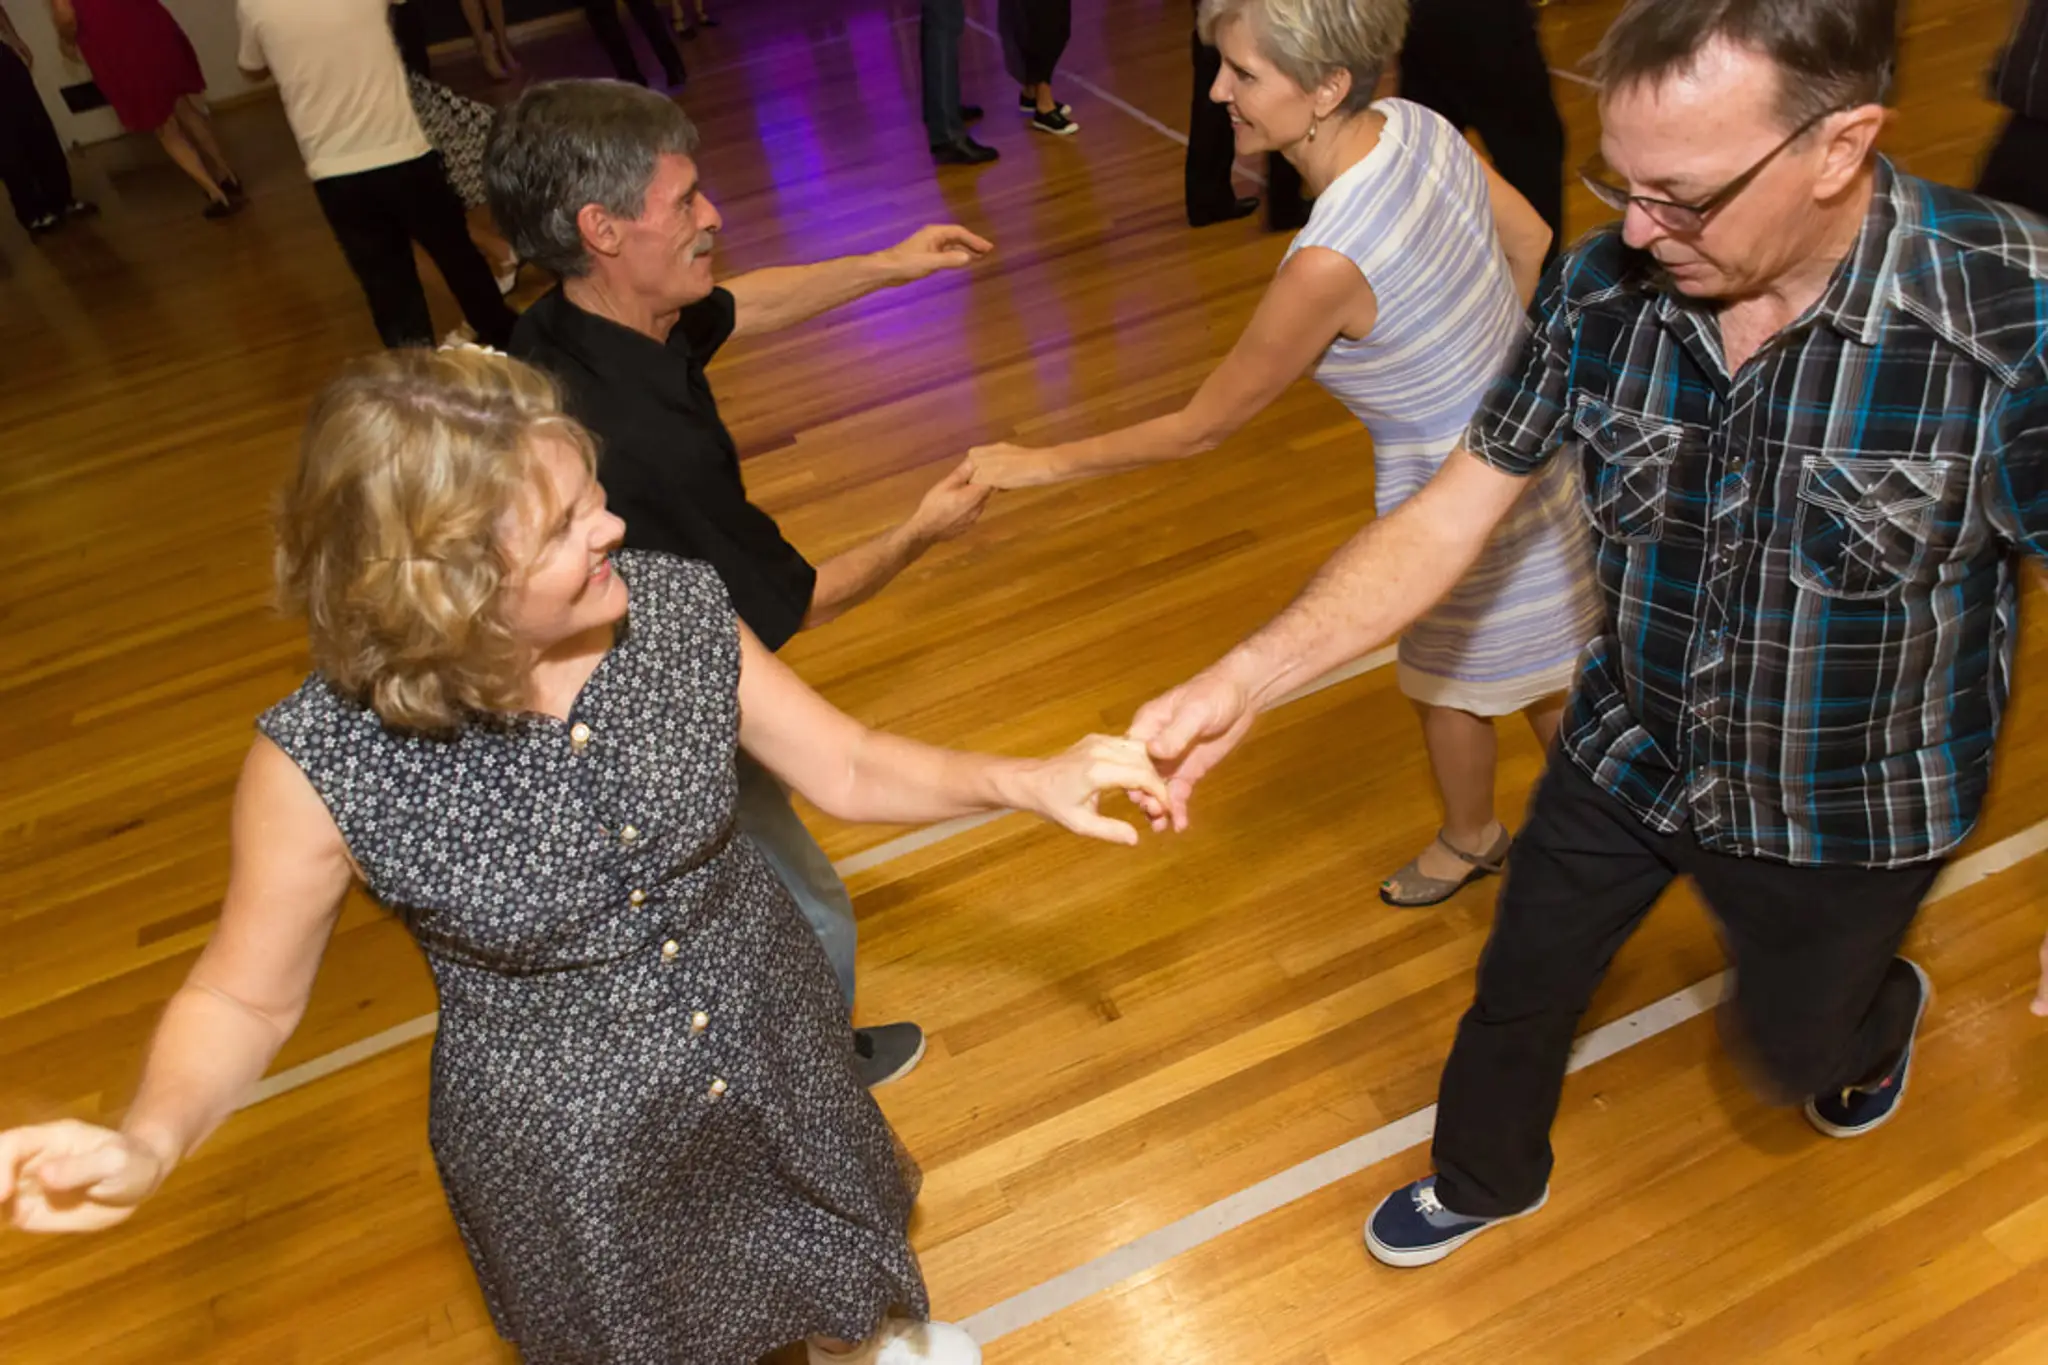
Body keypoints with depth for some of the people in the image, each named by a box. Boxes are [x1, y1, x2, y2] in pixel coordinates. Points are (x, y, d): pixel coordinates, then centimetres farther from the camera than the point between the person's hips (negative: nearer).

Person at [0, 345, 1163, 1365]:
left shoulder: (681, 611, -21)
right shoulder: (323, 762, -29)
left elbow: (847, 768, -8)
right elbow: (243, 995, -14)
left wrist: (1029, 781, -20)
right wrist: (150, 1144, -33)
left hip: (768, 1045, 3)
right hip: (566, 1142, -3)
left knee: (833, 1262, 32)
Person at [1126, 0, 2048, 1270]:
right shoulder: (1603, 286, -20)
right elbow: (1445, 519, -16)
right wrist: (1245, 678, -27)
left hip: (1846, 814, -2)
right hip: (1625, 753, 3)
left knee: (1792, 1044, 26)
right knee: (1521, 991, 22)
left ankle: (1880, 1014, 66)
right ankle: (1486, 1178, 55)